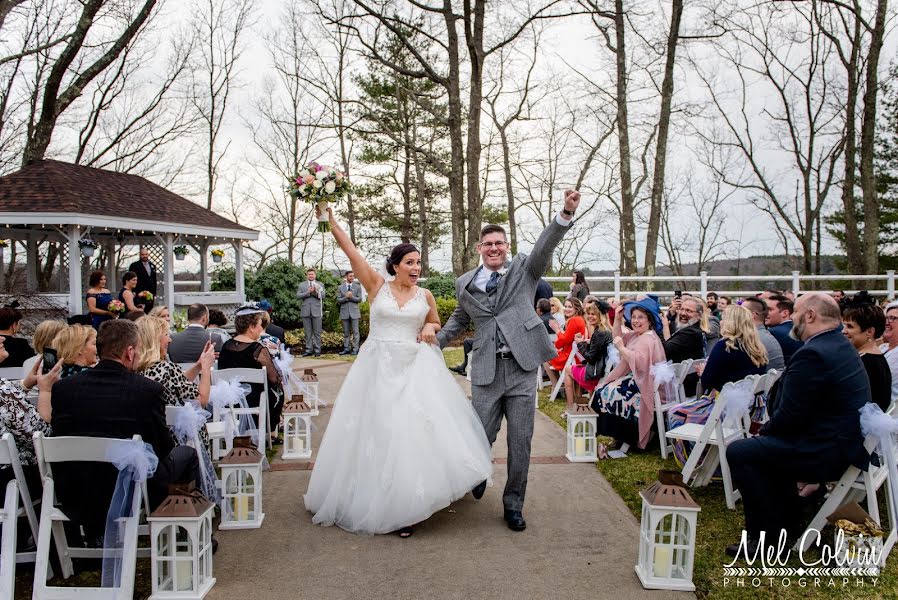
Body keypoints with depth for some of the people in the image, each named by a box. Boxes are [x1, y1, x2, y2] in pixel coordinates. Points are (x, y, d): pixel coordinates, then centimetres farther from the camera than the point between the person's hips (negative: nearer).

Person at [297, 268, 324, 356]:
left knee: (317, 332, 0)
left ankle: (317, 350, 5)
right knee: (308, 332, 4)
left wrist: (315, 292, -17)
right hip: (306, 311, 1)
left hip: (316, 311, -1)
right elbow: (298, 295, -1)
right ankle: (309, 350, 9)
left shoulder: (319, 284, 10)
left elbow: (322, 296, -1)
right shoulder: (302, 285, 12)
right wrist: (308, 292, -12)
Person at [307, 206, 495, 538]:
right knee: (377, 431, 6)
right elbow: (350, 250, -5)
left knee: (414, 430, -4)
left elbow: (436, 326, 21)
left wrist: (430, 329, -2)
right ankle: (375, 500, 22)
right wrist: (331, 221, -10)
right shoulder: (377, 285, -1)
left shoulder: (425, 295, 5)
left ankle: (407, 505, 9)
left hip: (414, 369, 1)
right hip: (377, 368, -1)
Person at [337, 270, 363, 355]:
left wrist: (351, 297, -15)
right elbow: (338, 300, 1)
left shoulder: (357, 287, 6)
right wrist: (346, 297, -15)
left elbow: (359, 299, 0)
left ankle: (355, 349, 1)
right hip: (344, 312, 1)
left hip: (354, 311, -1)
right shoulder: (340, 287, 7)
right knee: (346, 332, 6)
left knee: (355, 331, -2)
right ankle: (346, 348, 12)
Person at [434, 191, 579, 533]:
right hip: (486, 370, 1)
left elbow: (546, 245, -12)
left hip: (522, 367, -1)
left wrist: (566, 213, -28)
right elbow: (458, 320, 26)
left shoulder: (524, 269, 6)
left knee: (520, 442, 5)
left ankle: (513, 504, 23)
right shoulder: (465, 283, 11)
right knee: (482, 437, 6)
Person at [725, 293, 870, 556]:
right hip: (848, 440, 11)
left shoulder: (812, 354, -23)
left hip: (829, 452, -11)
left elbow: (789, 417, -21)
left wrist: (765, 430, -1)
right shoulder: (842, 347, 11)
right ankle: (787, 520, 33)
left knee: (739, 452, -10)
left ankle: (765, 536, 0)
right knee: (765, 444, 26)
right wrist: (769, 427, 8)